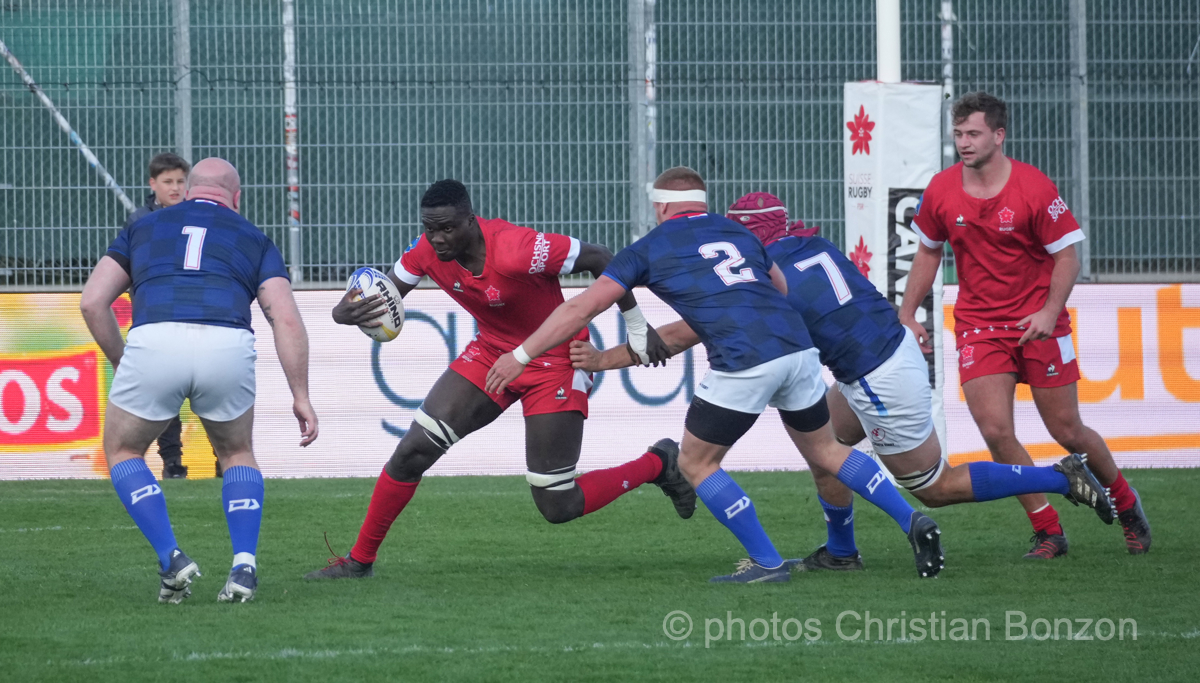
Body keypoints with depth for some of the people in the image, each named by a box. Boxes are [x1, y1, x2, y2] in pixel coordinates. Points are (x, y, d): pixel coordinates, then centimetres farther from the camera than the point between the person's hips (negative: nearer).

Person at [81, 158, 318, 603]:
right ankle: (244, 567, 10)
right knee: (237, 454, 28)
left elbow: (92, 302, 20)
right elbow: (286, 319, 13)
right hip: (227, 347, 1)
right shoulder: (253, 239, 28)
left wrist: (122, 363, 31)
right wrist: (300, 396, 14)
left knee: (123, 452, 24)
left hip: (153, 341, -1)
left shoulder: (143, 228, 30)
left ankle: (171, 560, 8)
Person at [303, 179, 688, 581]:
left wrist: (637, 327, -13)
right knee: (412, 452, -6)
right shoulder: (427, 252, -14)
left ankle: (658, 464, 19)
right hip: (492, 352, 6)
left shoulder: (516, 251, -34)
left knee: (558, 508, -5)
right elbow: (382, 297, -2)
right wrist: (348, 312, -28)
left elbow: (599, 259, -23)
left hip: (554, 363, -6)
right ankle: (360, 560, 10)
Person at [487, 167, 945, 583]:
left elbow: (581, 309, 10)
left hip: (745, 364, -6)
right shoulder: (738, 234, 25)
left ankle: (767, 563, 8)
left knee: (696, 464, 12)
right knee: (824, 450, 24)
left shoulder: (649, 249, 11)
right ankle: (911, 520, 13)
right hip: (798, 348, 6)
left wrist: (520, 356, 17)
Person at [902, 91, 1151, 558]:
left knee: (1067, 432, 3)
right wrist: (907, 314, 9)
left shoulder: (1034, 188, -13)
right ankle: (1047, 532, -2)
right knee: (995, 431, -14)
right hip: (978, 324, 3)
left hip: (1038, 323, -3)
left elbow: (1067, 255, -8)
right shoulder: (941, 191, -3)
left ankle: (1126, 505, 30)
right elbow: (928, 252, 13)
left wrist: (1050, 312, -21)